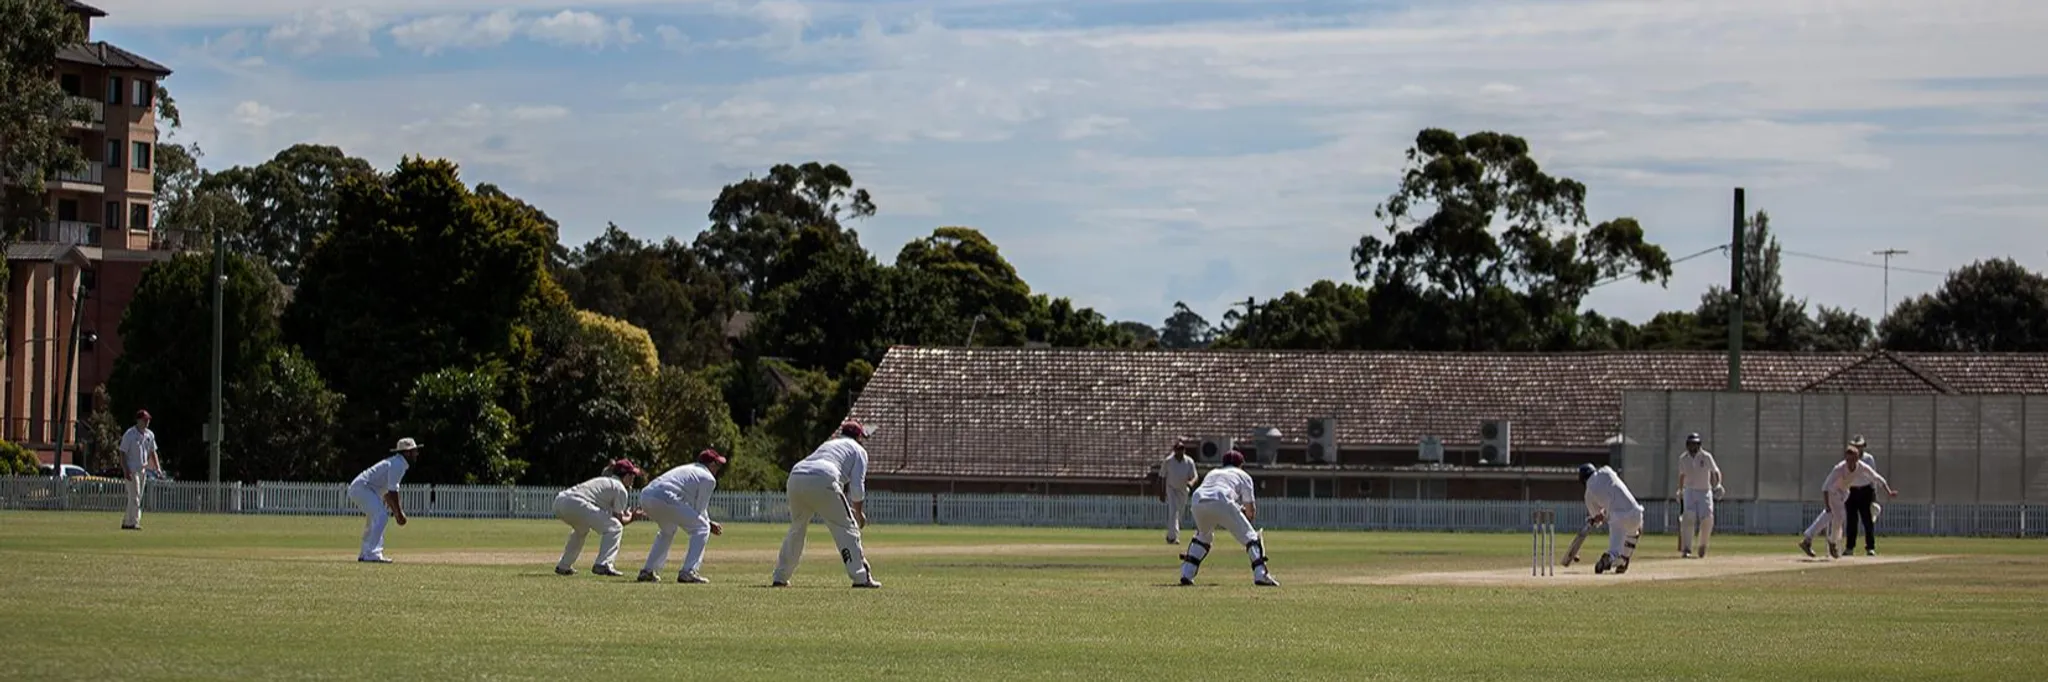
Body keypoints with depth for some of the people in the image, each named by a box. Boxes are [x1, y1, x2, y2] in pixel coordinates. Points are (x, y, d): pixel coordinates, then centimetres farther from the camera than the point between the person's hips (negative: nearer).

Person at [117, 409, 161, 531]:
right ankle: (133, 522, -12)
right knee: (134, 497, -12)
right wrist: (125, 471, -21)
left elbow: (152, 452, 17)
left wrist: (157, 467, 6)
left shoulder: (150, 435, 10)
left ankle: (126, 522, 18)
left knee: (138, 498, 9)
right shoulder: (129, 435, -10)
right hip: (132, 469, -7)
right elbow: (122, 453, -12)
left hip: (143, 470, 7)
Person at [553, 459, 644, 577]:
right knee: (615, 527, -1)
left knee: (582, 529, 38)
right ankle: (603, 564, -15)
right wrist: (630, 517, 27)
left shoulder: (604, 481, 33)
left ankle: (563, 566, 36)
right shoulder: (620, 489, 7)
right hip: (576, 504, -9)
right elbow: (619, 519, 6)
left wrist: (633, 517, 36)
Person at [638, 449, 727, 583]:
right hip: (664, 499, -9)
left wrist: (708, 522, 31)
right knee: (701, 528, 4)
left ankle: (647, 571, 28)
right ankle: (688, 572, -6)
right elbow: (699, 510, 6)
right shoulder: (708, 478, 8)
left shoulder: (687, 469, 34)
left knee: (668, 530, 34)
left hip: (645, 496, 9)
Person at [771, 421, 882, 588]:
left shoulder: (827, 444, 39)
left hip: (795, 478, 6)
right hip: (822, 481, -6)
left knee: (796, 529, 23)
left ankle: (780, 577, 24)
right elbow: (857, 486, 8)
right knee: (847, 527, 2)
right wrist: (859, 513, 20)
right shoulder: (858, 450, 20)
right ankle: (861, 577, -6)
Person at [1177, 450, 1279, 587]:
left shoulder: (1212, 473, 40)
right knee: (1250, 536, 4)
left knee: (1203, 536, 32)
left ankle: (1186, 574, 21)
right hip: (1222, 502, -5)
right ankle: (1261, 575, -14)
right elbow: (1250, 507, 20)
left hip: (1198, 502, 5)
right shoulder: (1242, 475, 28)